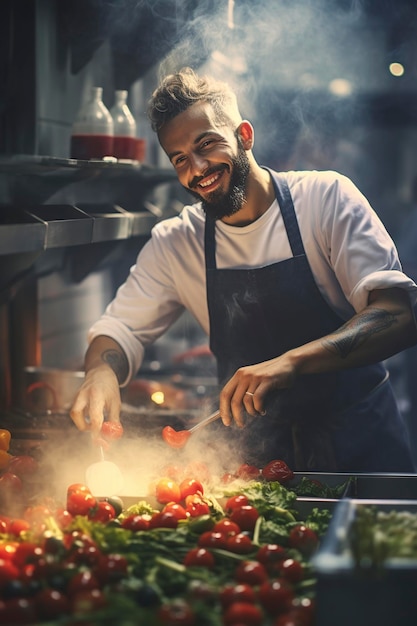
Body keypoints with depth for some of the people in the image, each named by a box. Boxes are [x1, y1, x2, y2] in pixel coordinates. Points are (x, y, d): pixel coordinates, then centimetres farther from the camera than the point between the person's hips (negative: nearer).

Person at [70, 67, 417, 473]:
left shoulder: (326, 198, -9)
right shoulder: (173, 244, 1)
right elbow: (119, 330, 6)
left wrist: (291, 361, -34)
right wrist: (102, 372, -19)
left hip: (359, 441, -2)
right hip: (253, 452, 3)